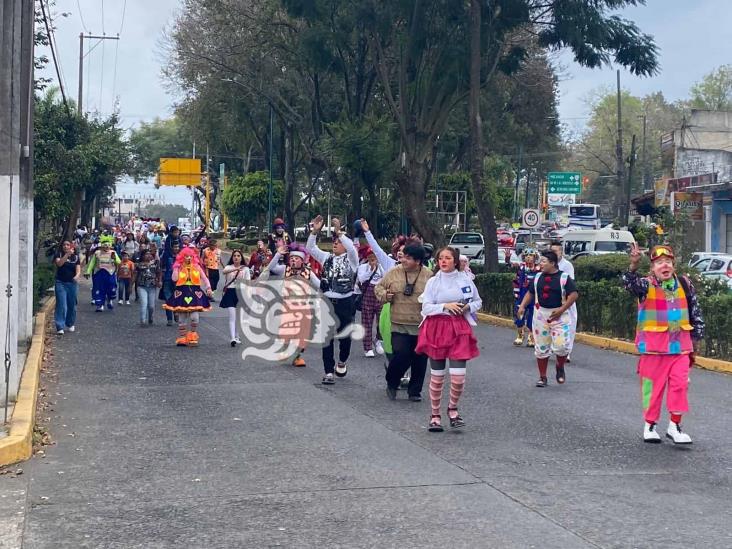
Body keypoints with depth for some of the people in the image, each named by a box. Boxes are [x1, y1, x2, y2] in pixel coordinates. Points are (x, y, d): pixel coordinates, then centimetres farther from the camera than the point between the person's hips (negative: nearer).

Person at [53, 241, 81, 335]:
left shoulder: (75, 257, 6)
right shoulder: (59, 255, 2)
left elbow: (78, 270, -2)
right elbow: (59, 263, -19)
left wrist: (76, 276, -24)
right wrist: (67, 254, -29)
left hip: (72, 283, 2)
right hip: (61, 283, -2)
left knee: (72, 305, 11)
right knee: (61, 305, -9)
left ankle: (70, 324, 30)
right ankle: (60, 327, -12)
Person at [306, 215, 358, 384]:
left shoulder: (350, 259, 0)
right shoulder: (327, 258, 11)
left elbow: (352, 248, -21)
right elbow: (310, 248, 4)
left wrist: (339, 232, -29)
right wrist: (315, 231, -10)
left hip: (344, 303, -3)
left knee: (345, 336, 3)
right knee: (327, 338, 2)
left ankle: (342, 362, 32)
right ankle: (329, 372, 6)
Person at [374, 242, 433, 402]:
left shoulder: (429, 276, -1)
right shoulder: (394, 273, 2)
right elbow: (379, 287, 14)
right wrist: (384, 295, -6)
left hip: (421, 327, 1)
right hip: (399, 325, 0)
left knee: (420, 359, 6)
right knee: (400, 355, -11)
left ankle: (415, 391, 23)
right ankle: (391, 384, 15)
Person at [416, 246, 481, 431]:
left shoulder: (465, 279, 4)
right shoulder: (433, 282, 1)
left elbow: (478, 302, 14)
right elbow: (426, 307, -5)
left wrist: (468, 307, -7)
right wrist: (446, 306, -18)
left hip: (459, 329, 0)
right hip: (436, 328, 0)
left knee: (458, 377, -9)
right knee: (437, 376, 6)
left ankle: (452, 408, 18)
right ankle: (435, 415, 20)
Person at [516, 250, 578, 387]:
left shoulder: (564, 277, -7)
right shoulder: (538, 277, 7)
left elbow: (574, 294, -9)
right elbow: (530, 293, 15)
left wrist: (562, 309, -16)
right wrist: (522, 306, 0)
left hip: (558, 316, -4)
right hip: (540, 316, 4)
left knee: (561, 346, -12)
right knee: (541, 348, 6)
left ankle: (560, 367, 18)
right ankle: (542, 377, 17)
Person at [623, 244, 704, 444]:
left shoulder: (685, 285, 5)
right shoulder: (647, 285, -5)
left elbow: (695, 312, 14)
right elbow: (631, 284, -28)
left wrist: (696, 336, 15)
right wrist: (633, 266, -47)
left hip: (680, 345, 3)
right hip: (653, 346, -3)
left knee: (680, 385, -3)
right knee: (653, 386, 5)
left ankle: (675, 426, 8)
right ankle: (649, 426, 19)